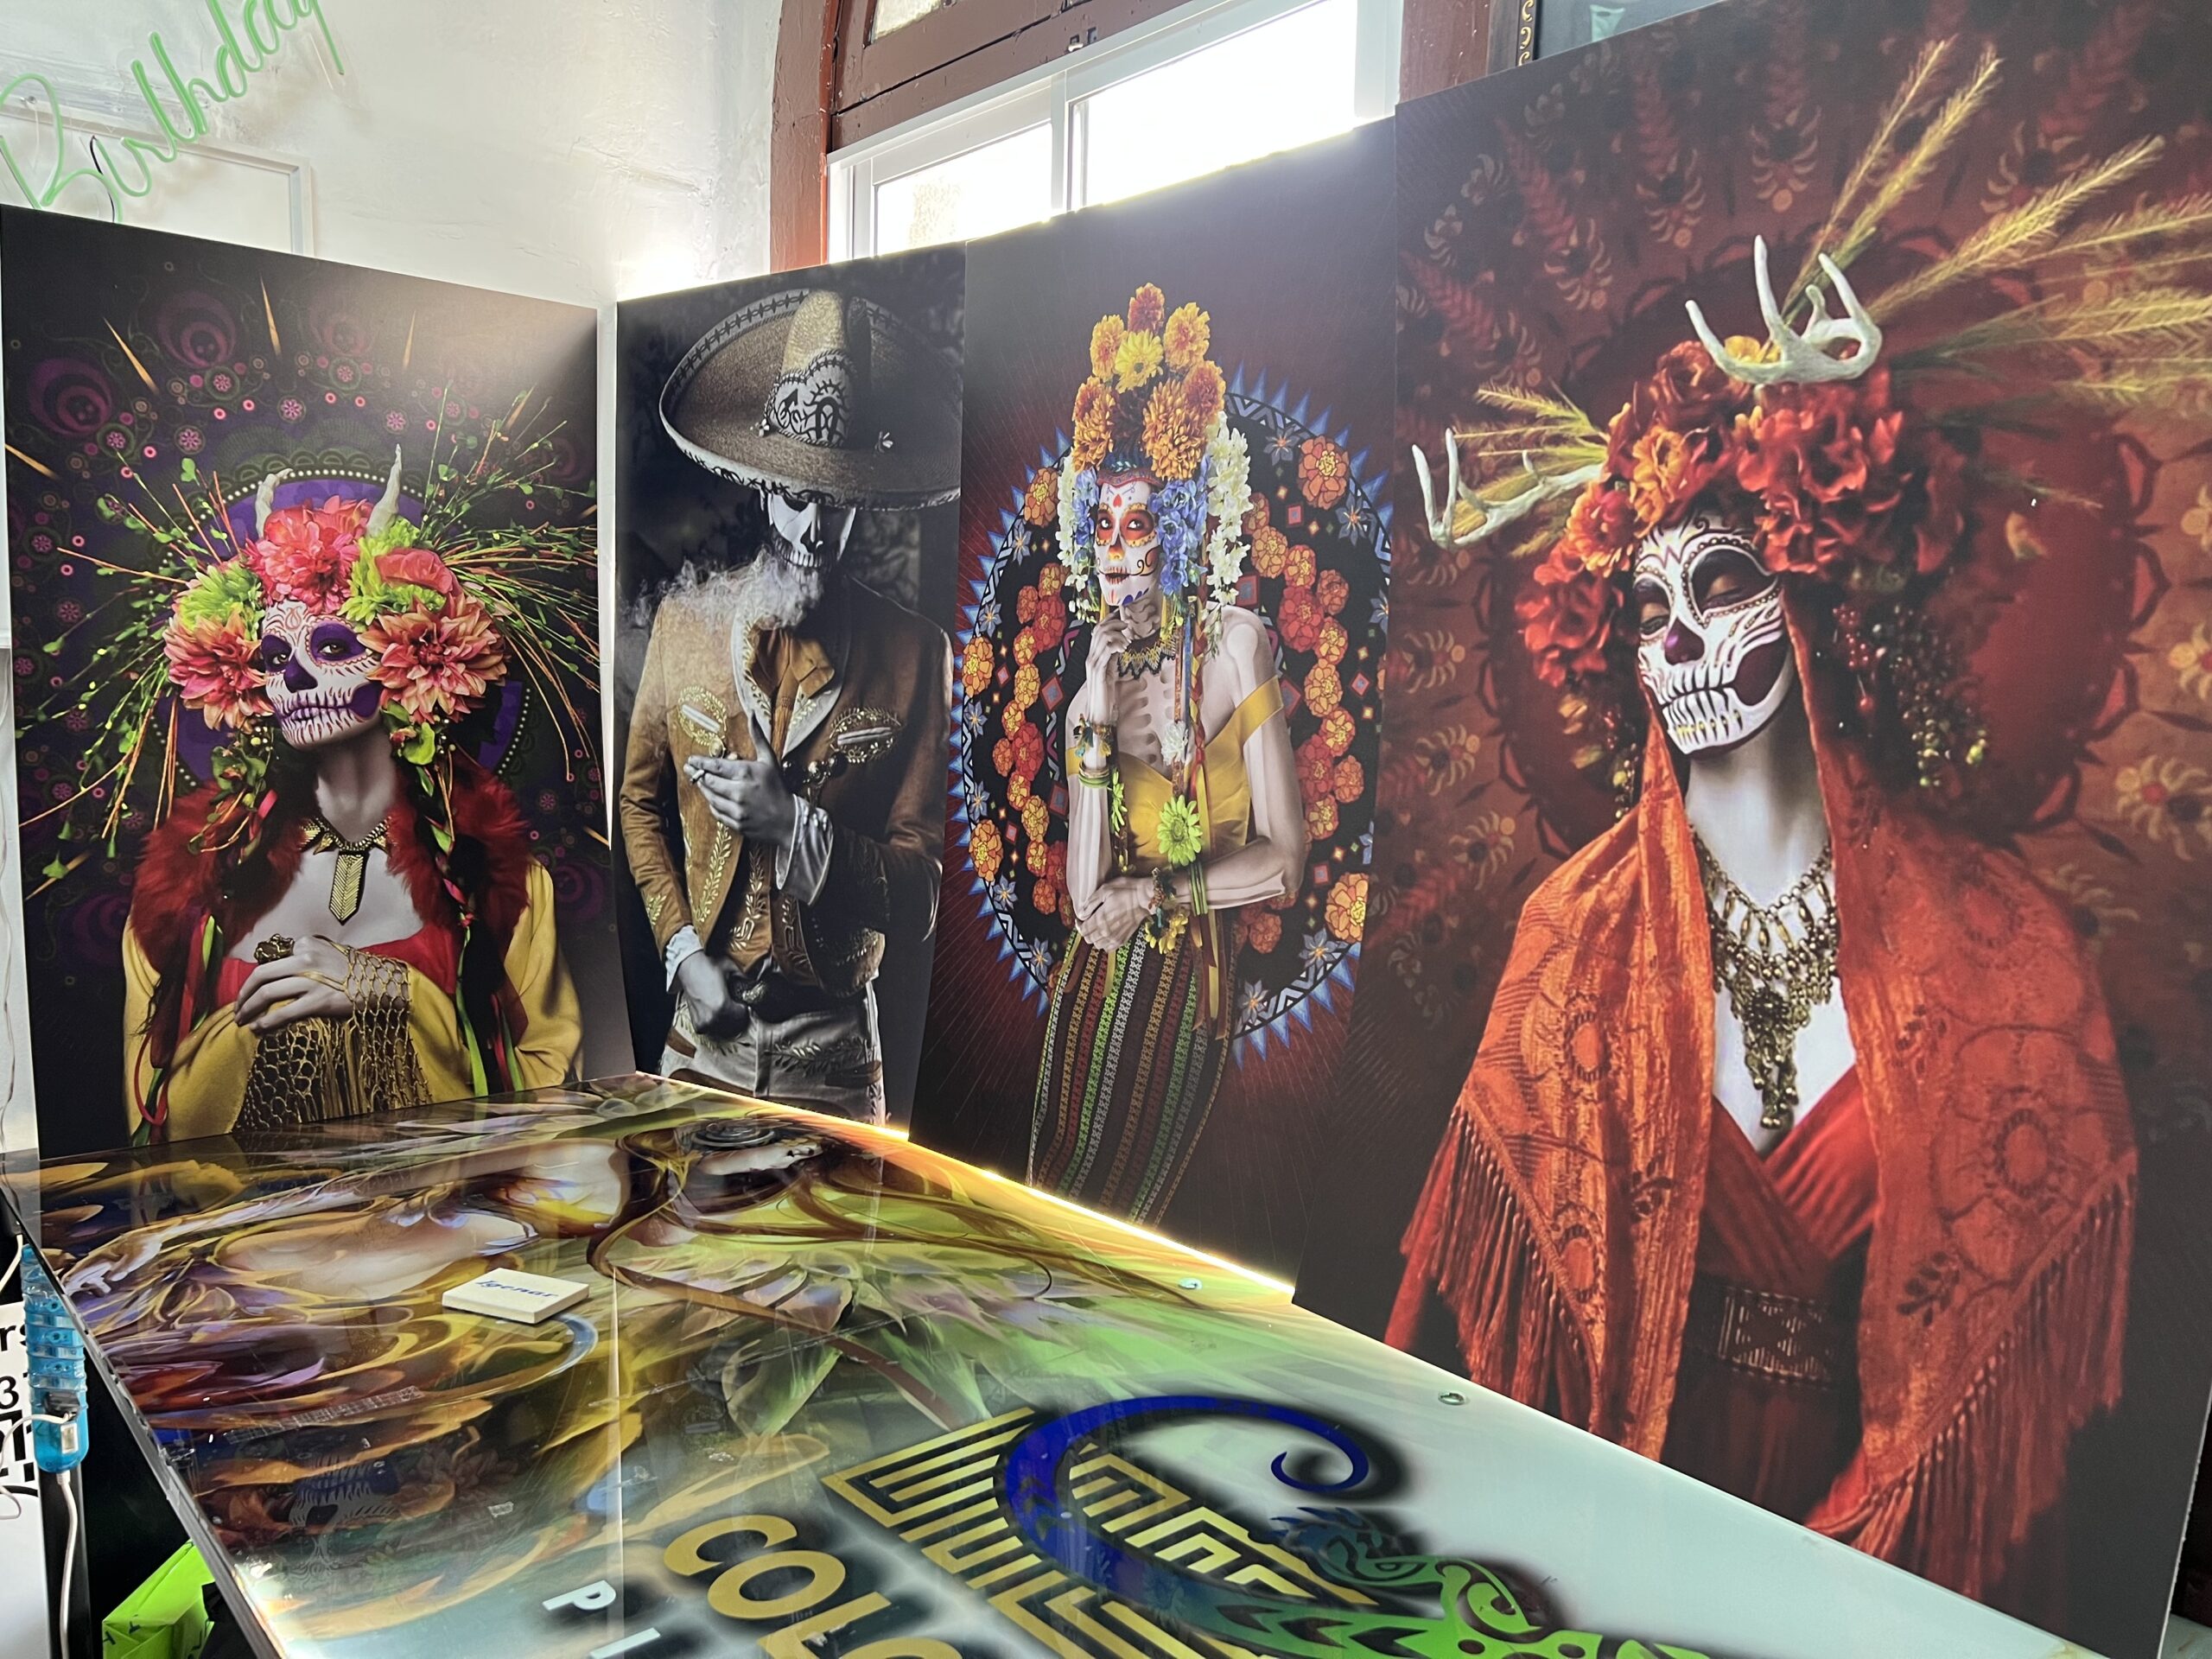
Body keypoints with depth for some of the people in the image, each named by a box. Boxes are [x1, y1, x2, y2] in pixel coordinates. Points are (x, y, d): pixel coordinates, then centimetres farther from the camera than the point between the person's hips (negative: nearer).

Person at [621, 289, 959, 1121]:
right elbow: (642, 802, 10)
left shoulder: (915, 654, -7)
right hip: (704, 1029, 2)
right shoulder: (684, 619, 1)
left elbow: (921, 889, -7)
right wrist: (682, 950, -1)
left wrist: (794, 824, -19)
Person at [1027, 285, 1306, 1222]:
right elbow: (1084, 891, -7)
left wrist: (1156, 892, -10)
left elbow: (1284, 862, -12)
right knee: (1050, 1199, 13)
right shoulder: (1100, 662, 2)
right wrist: (1095, 724, -15)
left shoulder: (1235, 646, -11)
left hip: (1187, 977, -4)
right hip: (1095, 975, 5)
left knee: (1120, 1214, 9)